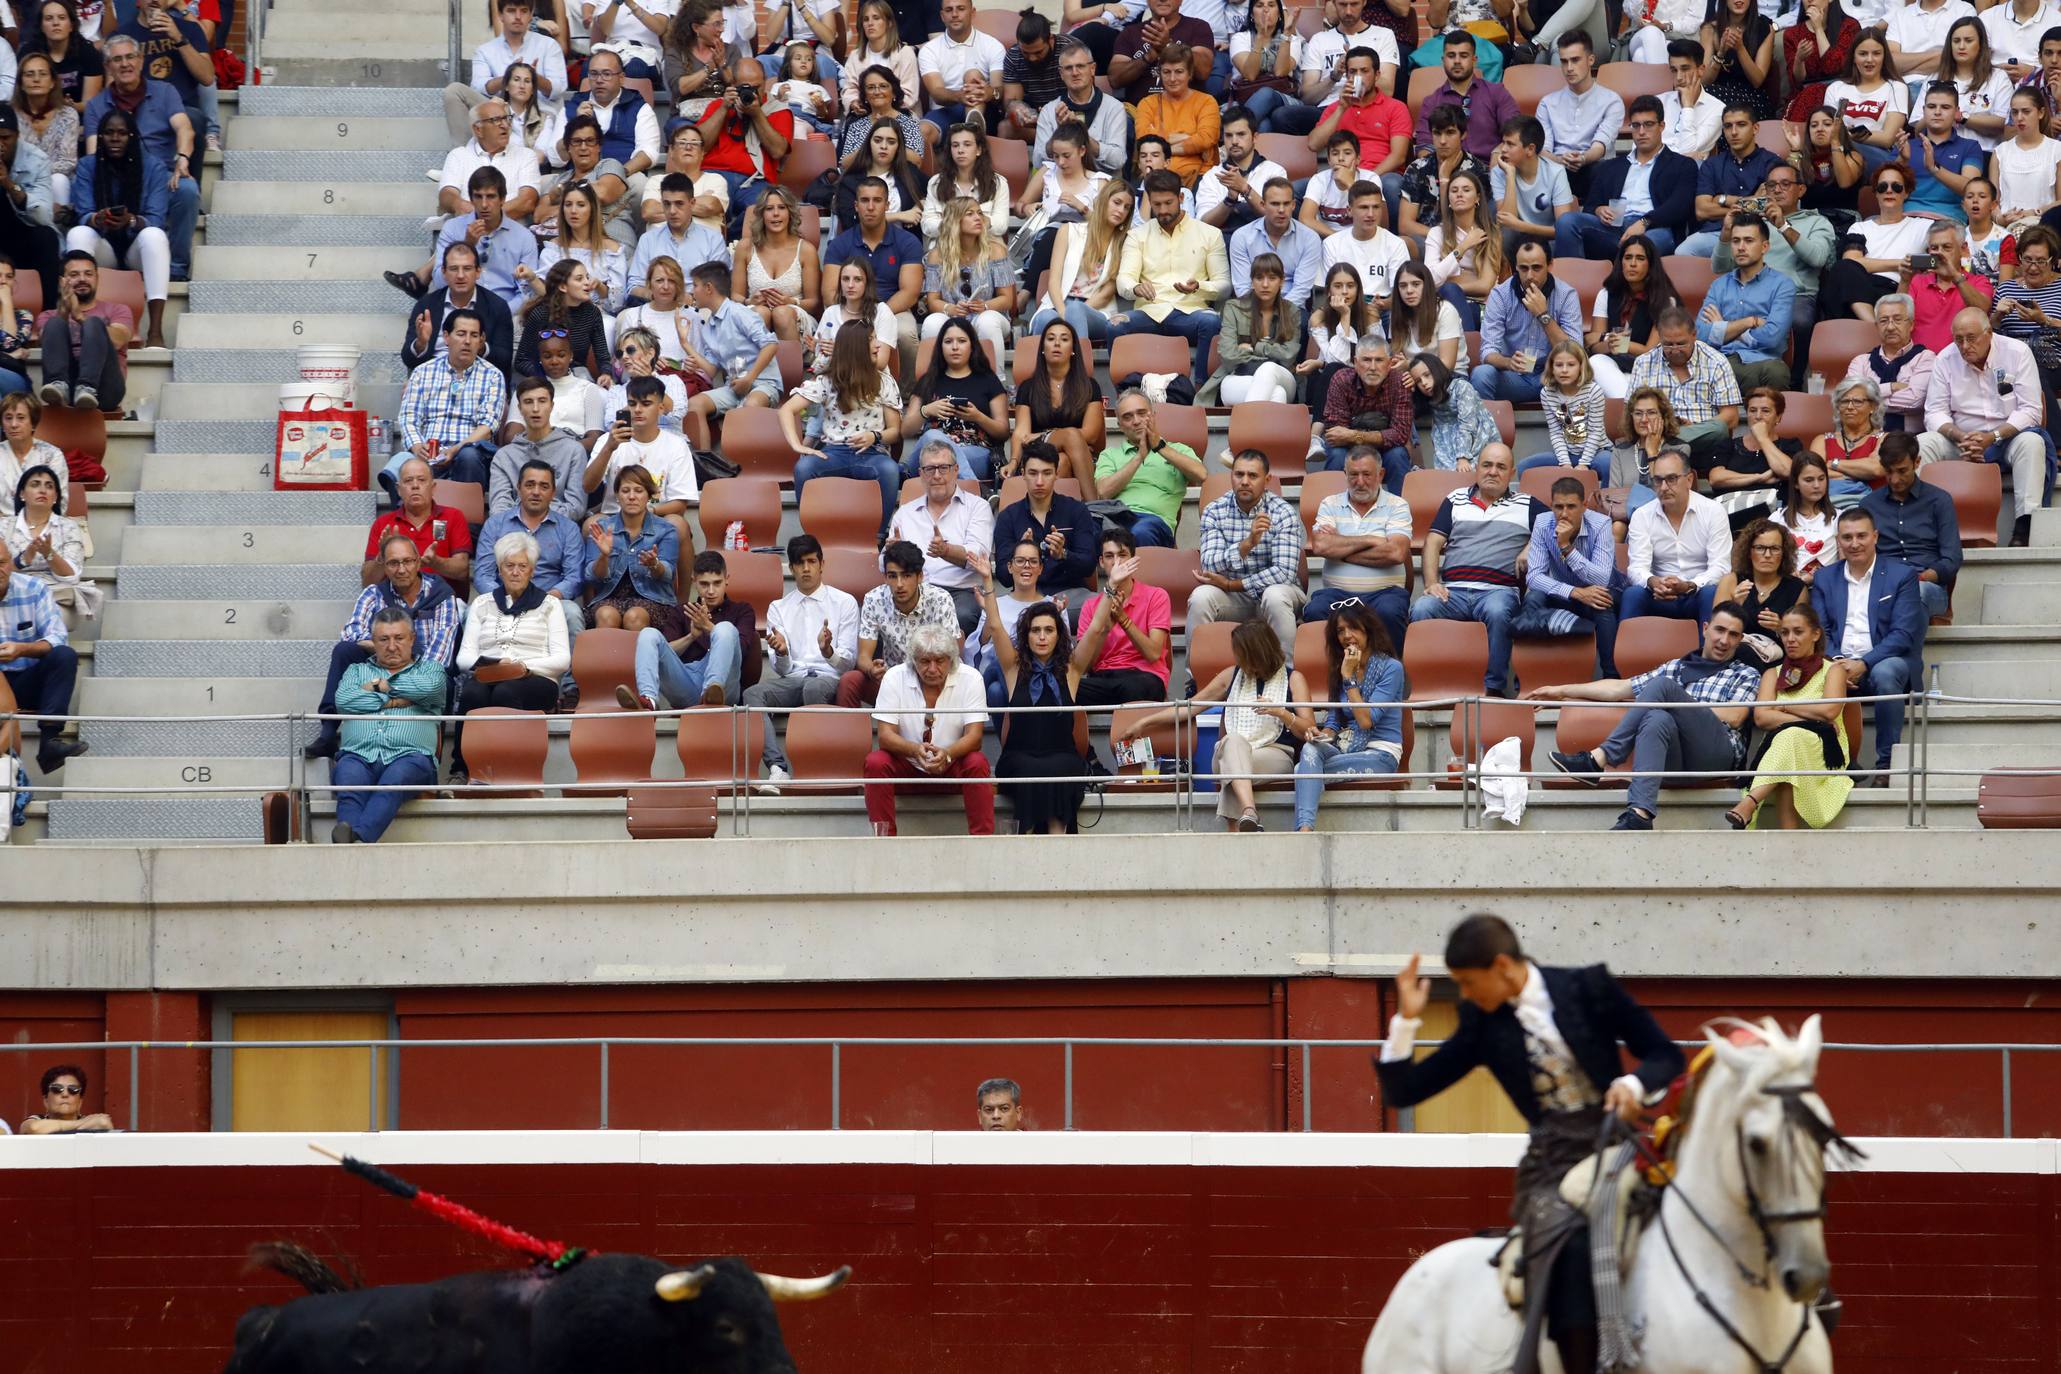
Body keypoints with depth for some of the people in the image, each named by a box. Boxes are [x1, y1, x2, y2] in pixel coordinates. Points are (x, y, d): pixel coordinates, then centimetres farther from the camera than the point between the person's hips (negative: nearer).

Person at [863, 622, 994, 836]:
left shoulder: (970, 678, -12)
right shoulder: (894, 678, -11)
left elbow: (974, 736, -17)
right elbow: (886, 736, -16)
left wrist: (947, 754, -39)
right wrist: (915, 750, -38)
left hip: (952, 764, 0)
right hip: (906, 765, 0)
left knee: (977, 764, -30)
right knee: (875, 762, -28)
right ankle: (884, 836, -23)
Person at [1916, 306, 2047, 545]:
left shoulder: (2017, 353, -7)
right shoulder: (1946, 359, -1)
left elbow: (2030, 411, -11)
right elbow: (1935, 412, -2)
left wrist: (1992, 437, -24)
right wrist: (1960, 437, -23)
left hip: (2008, 436, -2)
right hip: (1960, 438, 2)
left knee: (2032, 442, -35)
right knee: (1921, 443, -24)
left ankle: (2024, 529, -39)